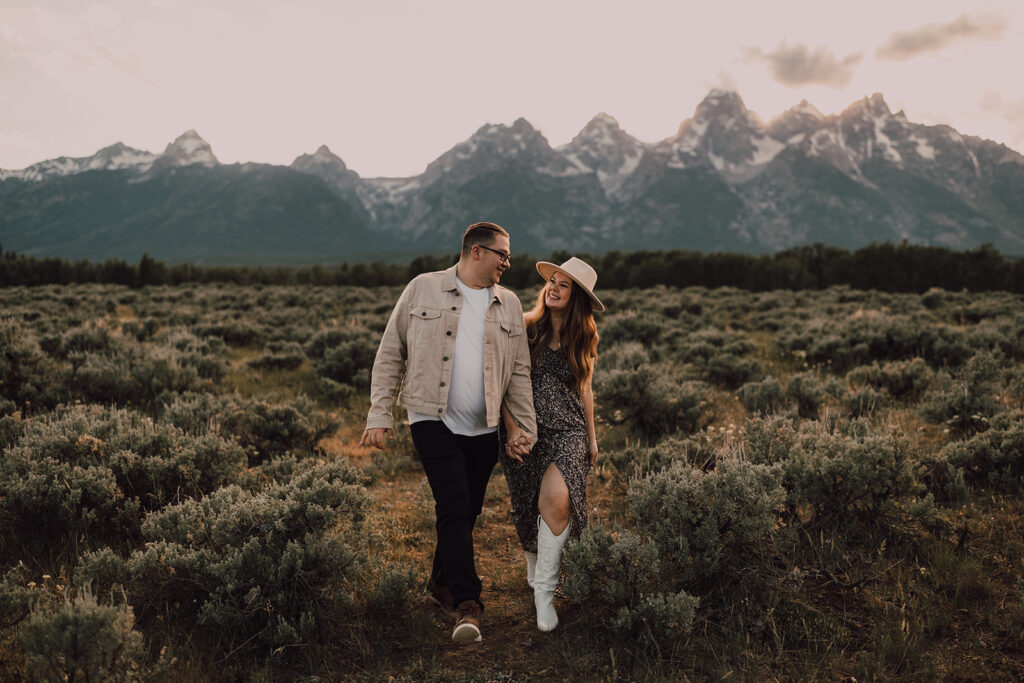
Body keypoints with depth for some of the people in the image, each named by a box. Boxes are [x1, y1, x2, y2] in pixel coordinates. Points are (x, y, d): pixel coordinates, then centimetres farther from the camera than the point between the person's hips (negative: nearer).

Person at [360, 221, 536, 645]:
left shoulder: (509, 304, 10)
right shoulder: (423, 289, 1)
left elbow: (519, 373, 13)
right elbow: (390, 355, 2)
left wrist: (525, 430, 8)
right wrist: (379, 416, -3)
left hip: (483, 430, 4)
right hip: (433, 420, -4)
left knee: (465, 512, 13)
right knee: (455, 505, -15)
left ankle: (441, 580, 36)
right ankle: (467, 603, -9)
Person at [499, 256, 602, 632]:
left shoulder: (583, 338, 6)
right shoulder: (525, 329, 0)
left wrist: (592, 438, 19)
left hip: (568, 431, 0)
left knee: (556, 499, -24)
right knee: (527, 510, 8)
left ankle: (544, 589, -10)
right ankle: (533, 568, 38)